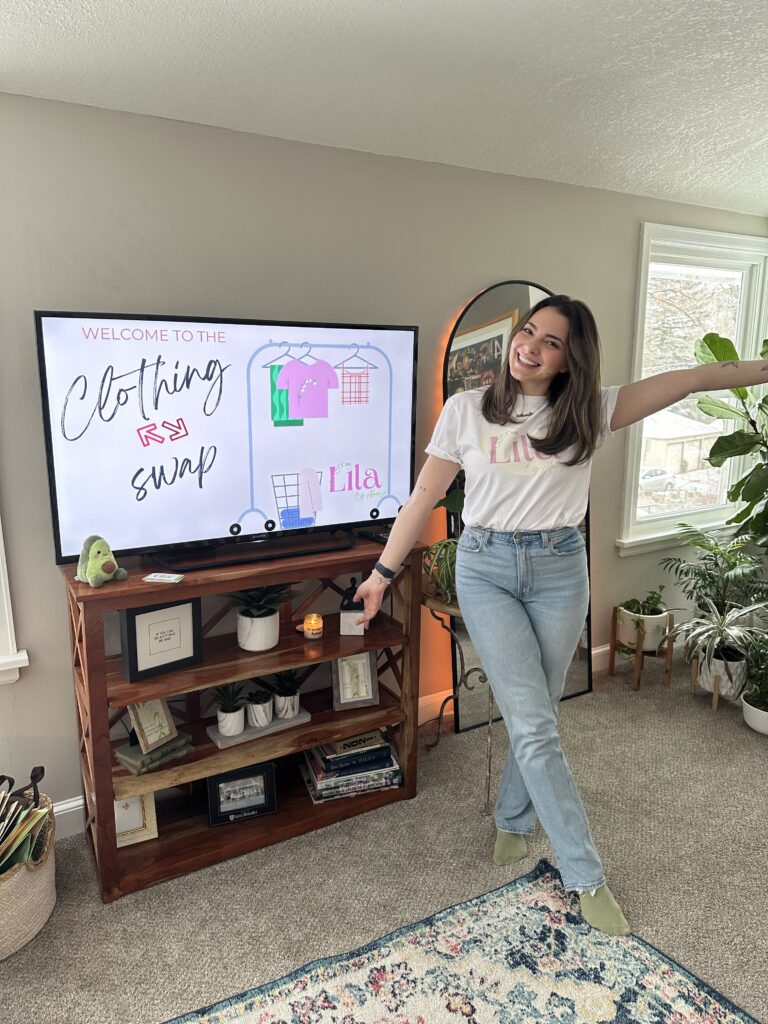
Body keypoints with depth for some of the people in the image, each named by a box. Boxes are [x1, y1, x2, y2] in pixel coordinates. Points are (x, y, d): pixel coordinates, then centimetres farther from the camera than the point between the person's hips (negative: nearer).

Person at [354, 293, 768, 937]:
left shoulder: (589, 411, 0)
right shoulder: (466, 409, -2)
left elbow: (694, 378, -1)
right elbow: (425, 496, 2)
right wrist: (382, 573, 4)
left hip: (559, 570, 2)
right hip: (485, 569, -1)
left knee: (535, 719, 13)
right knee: (535, 727, -3)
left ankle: (512, 821, 41)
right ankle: (587, 878, 13)